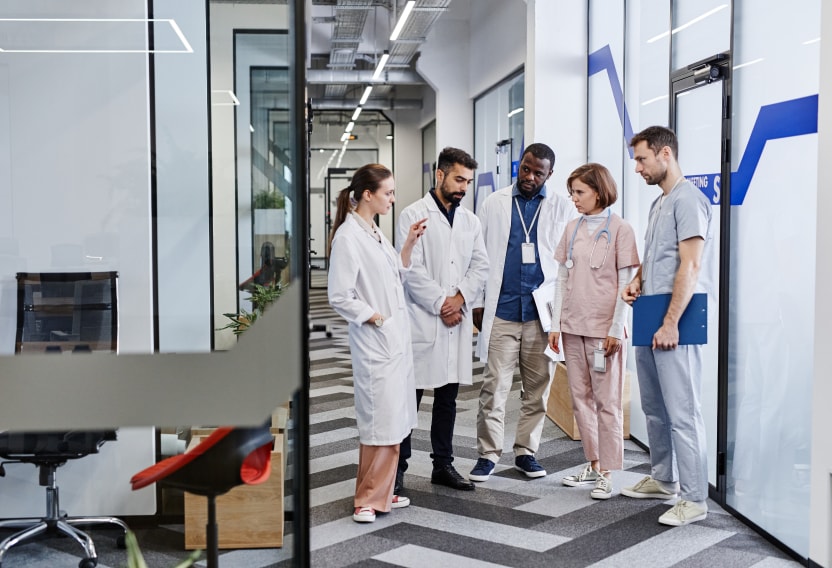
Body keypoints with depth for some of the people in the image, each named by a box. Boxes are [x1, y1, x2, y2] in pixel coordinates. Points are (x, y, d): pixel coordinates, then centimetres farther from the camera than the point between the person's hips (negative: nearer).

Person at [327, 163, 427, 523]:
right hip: (375, 342, -9)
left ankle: (381, 493, 23)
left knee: (393, 420, 13)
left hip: (396, 338, 9)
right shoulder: (348, 236, -14)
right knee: (380, 419, -7)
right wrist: (377, 319, -12)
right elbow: (340, 297, -17)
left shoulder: (374, 233, 14)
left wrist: (409, 244, 10)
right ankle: (368, 500, 6)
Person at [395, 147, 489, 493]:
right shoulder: (414, 215, -4)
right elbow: (412, 269, -10)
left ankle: (443, 465, 21)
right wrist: (441, 304, -11)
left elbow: (480, 266, 9)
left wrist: (460, 297, -7)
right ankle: (398, 467, 8)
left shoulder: (470, 221, 14)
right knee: (410, 397, -1)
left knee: (447, 398, 12)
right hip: (422, 321, -5)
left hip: (458, 321, 6)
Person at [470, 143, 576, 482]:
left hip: (543, 311, 1)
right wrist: (477, 302, 3)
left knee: (537, 387, 7)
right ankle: (488, 454, 8)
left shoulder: (562, 208, 5)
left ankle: (526, 451, 19)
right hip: (501, 310, 0)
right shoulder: (494, 203, 7)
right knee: (494, 385, -1)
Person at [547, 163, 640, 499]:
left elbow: (626, 284, -7)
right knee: (580, 398, 10)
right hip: (573, 327, 6)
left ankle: (607, 472, 7)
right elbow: (562, 279, 11)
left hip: (604, 330, -6)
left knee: (607, 401, 0)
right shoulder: (572, 229, 10)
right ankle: (593, 465, 21)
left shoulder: (620, 229, -6)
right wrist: (555, 324, 7)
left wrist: (615, 329, -12)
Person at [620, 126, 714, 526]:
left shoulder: (688, 199, -12)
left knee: (682, 412, -7)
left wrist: (671, 323, -20)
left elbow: (690, 265, -18)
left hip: (671, 324, -10)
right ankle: (662, 480, 29)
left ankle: (694, 499, -1)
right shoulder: (658, 203, 18)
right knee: (654, 407, 17)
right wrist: (636, 281, 7)